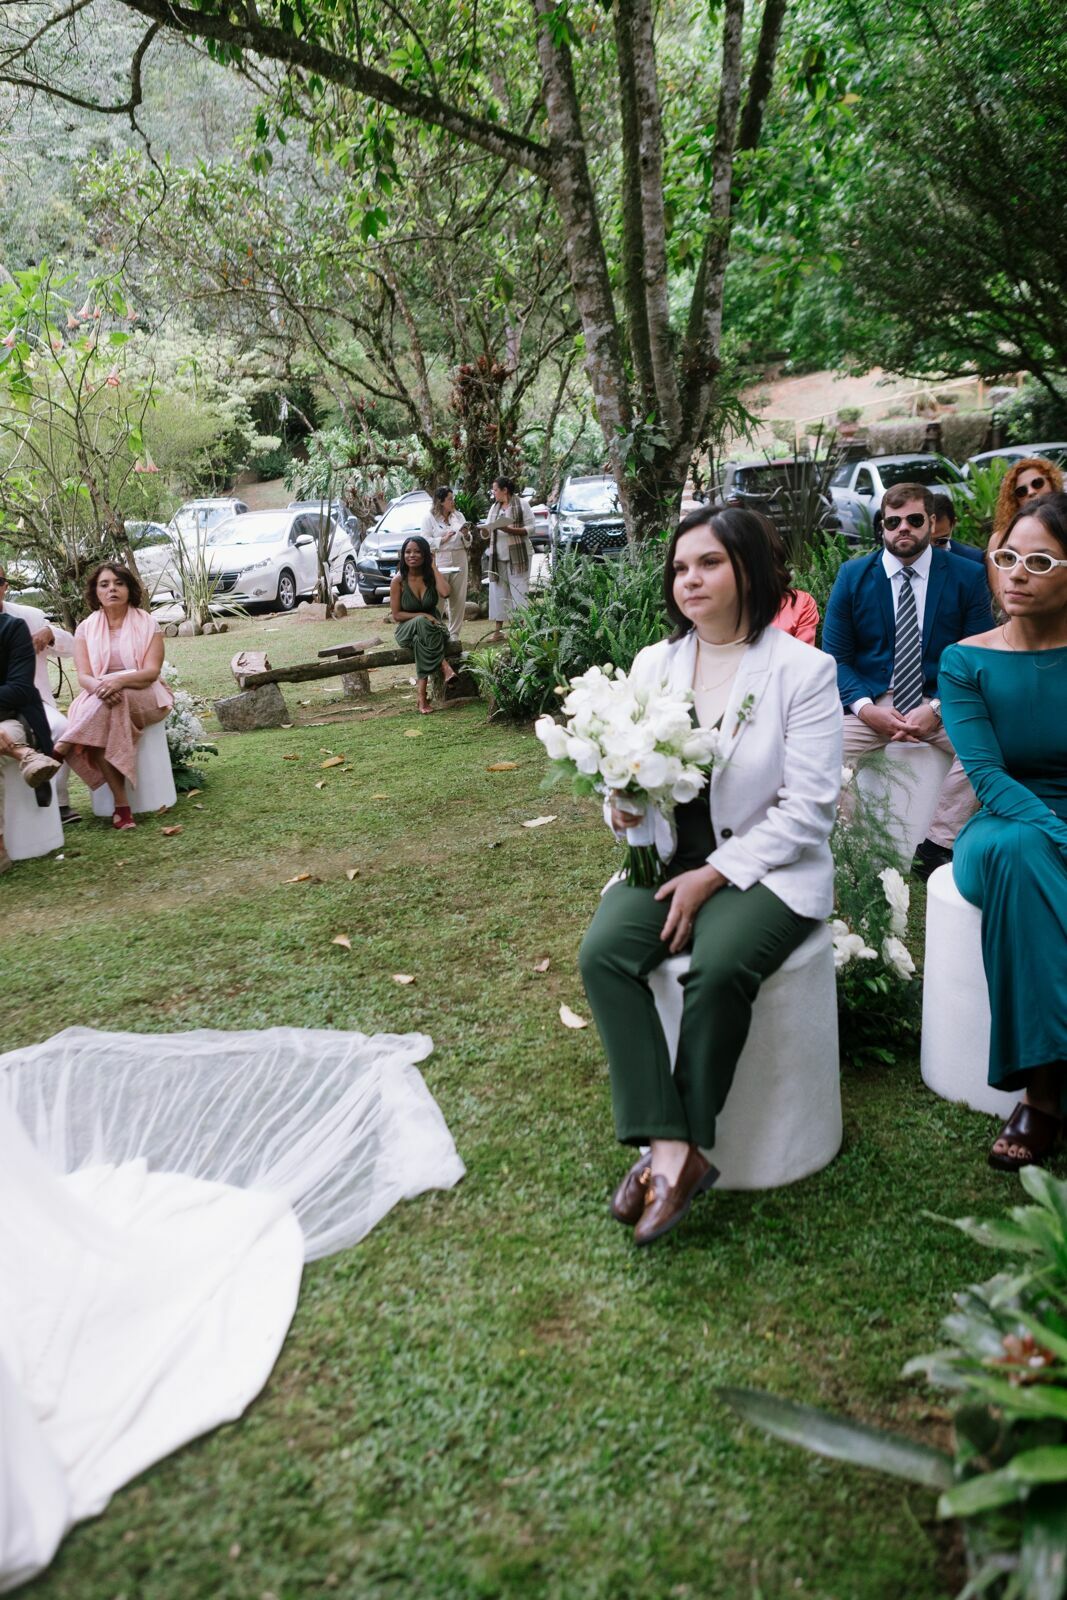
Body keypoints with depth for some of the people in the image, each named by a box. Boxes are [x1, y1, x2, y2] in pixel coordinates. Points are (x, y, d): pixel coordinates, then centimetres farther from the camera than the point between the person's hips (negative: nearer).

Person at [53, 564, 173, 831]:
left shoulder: (147, 624, 2)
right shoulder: (86, 628, 8)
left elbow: (152, 671, -9)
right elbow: (83, 676, -2)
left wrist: (120, 681, -29)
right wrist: (100, 687, -27)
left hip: (144, 697, -1)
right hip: (97, 699, 1)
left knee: (103, 708, -36)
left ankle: (59, 751, -28)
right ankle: (121, 804, -34)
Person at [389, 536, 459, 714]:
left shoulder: (431, 575, -2)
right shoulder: (398, 580, -7)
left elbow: (445, 593, -24)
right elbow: (396, 615, -5)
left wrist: (433, 567, -14)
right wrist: (422, 616, -18)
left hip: (432, 628, 2)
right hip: (407, 629, -1)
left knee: (420, 639, -36)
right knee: (421, 623, -38)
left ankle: (422, 696, -40)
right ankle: (445, 666, -40)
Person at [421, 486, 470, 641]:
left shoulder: (459, 516, 15)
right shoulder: (429, 518, 1)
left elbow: (468, 542, 18)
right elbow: (426, 541, -8)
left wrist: (466, 536, -4)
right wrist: (443, 539, -17)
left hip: (459, 560, 5)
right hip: (439, 560, -5)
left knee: (459, 598, 4)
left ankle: (454, 633, 12)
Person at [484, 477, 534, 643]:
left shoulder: (522, 504, -2)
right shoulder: (494, 507, 16)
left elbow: (530, 528, -8)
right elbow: (488, 528, 14)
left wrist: (510, 530, -19)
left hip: (518, 554, -6)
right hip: (498, 555, 6)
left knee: (519, 591, -7)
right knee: (498, 591, 5)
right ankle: (498, 630, 9)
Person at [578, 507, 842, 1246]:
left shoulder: (804, 670, -5)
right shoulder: (653, 664, 10)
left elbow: (808, 810, -9)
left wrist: (715, 875, -16)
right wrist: (623, 808, -12)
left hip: (767, 868, -4)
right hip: (670, 859, 5)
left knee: (717, 968, -33)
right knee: (602, 953, -24)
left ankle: (679, 1149, -12)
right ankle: (670, 1149, -20)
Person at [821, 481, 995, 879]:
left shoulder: (968, 576, 3)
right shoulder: (852, 576, 4)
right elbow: (835, 656, 3)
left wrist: (937, 709, -16)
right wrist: (865, 708, -14)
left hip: (942, 703, 0)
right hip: (869, 701, 0)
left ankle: (937, 847, -15)